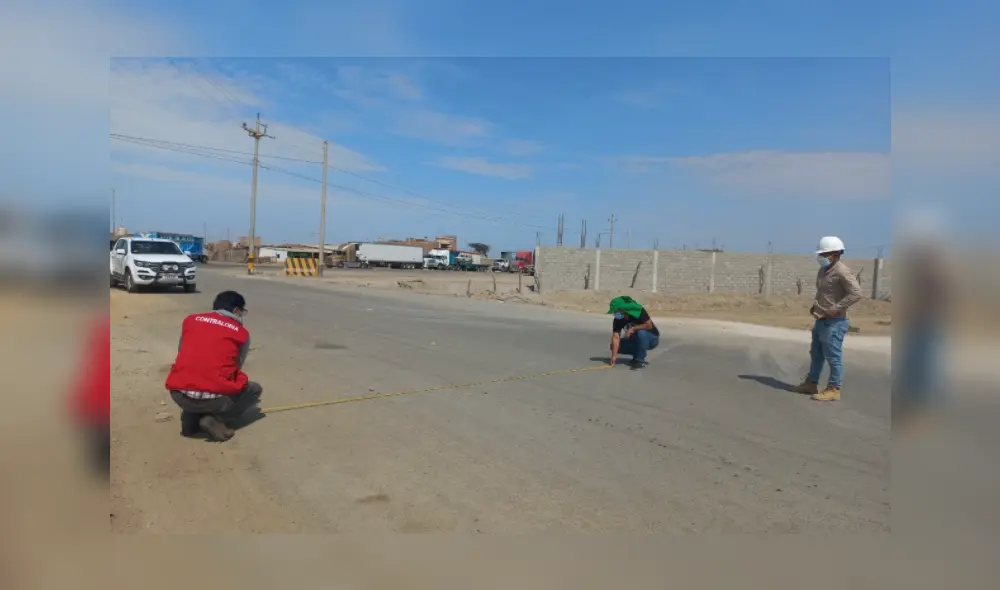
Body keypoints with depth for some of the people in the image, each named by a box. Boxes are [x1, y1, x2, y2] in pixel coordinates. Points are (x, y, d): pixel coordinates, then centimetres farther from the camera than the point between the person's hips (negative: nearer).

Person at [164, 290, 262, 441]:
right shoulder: (241, 333, 7)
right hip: (215, 397, -5)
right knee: (254, 390, 24)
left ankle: (190, 422, 15)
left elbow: (182, 354, 25)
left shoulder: (190, 320, 15)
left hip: (179, 394, 5)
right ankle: (216, 420, 2)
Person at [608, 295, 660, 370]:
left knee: (641, 332, -38)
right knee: (614, 346, -11)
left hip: (651, 339, -5)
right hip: (636, 341, 5)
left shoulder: (638, 311, -24)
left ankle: (640, 360, -23)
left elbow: (649, 325, -27)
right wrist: (614, 356, -31)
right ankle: (637, 354, 3)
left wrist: (632, 328, -31)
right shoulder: (618, 320, -14)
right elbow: (615, 337, -22)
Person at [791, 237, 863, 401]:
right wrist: (815, 305, 11)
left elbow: (856, 294, -24)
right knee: (816, 354, 17)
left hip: (834, 322, -10)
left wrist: (834, 309, -23)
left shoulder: (842, 272, -16)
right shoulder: (823, 271, 12)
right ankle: (811, 383, 28)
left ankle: (833, 389, 8)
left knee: (833, 357, -1)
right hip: (821, 320, 10)